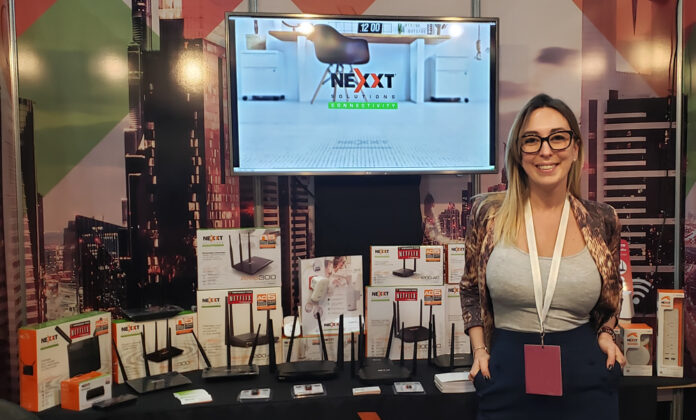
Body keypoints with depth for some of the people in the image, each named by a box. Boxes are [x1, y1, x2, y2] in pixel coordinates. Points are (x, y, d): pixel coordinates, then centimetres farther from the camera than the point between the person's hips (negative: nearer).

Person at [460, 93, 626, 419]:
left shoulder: (601, 221, -3)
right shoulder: (488, 212, -7)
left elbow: (611, 294, 14)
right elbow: (470, 289, 5)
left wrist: (605, 334, -1)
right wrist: (479, 349, -2)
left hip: (585, 381, 1)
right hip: (507, 379, -1)